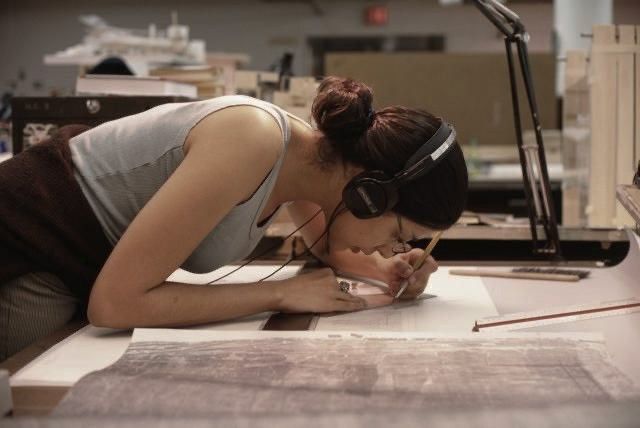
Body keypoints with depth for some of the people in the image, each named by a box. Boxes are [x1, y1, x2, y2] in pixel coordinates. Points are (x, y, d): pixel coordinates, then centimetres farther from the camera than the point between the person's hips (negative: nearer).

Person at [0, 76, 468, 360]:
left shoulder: (312, 151, -7)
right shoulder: (253, 144, -34)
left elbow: (324, 243, 18)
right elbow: (114, 302, -33)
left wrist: (385, 268, -5)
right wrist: (281, 294, -27)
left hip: (84, 265, 9)